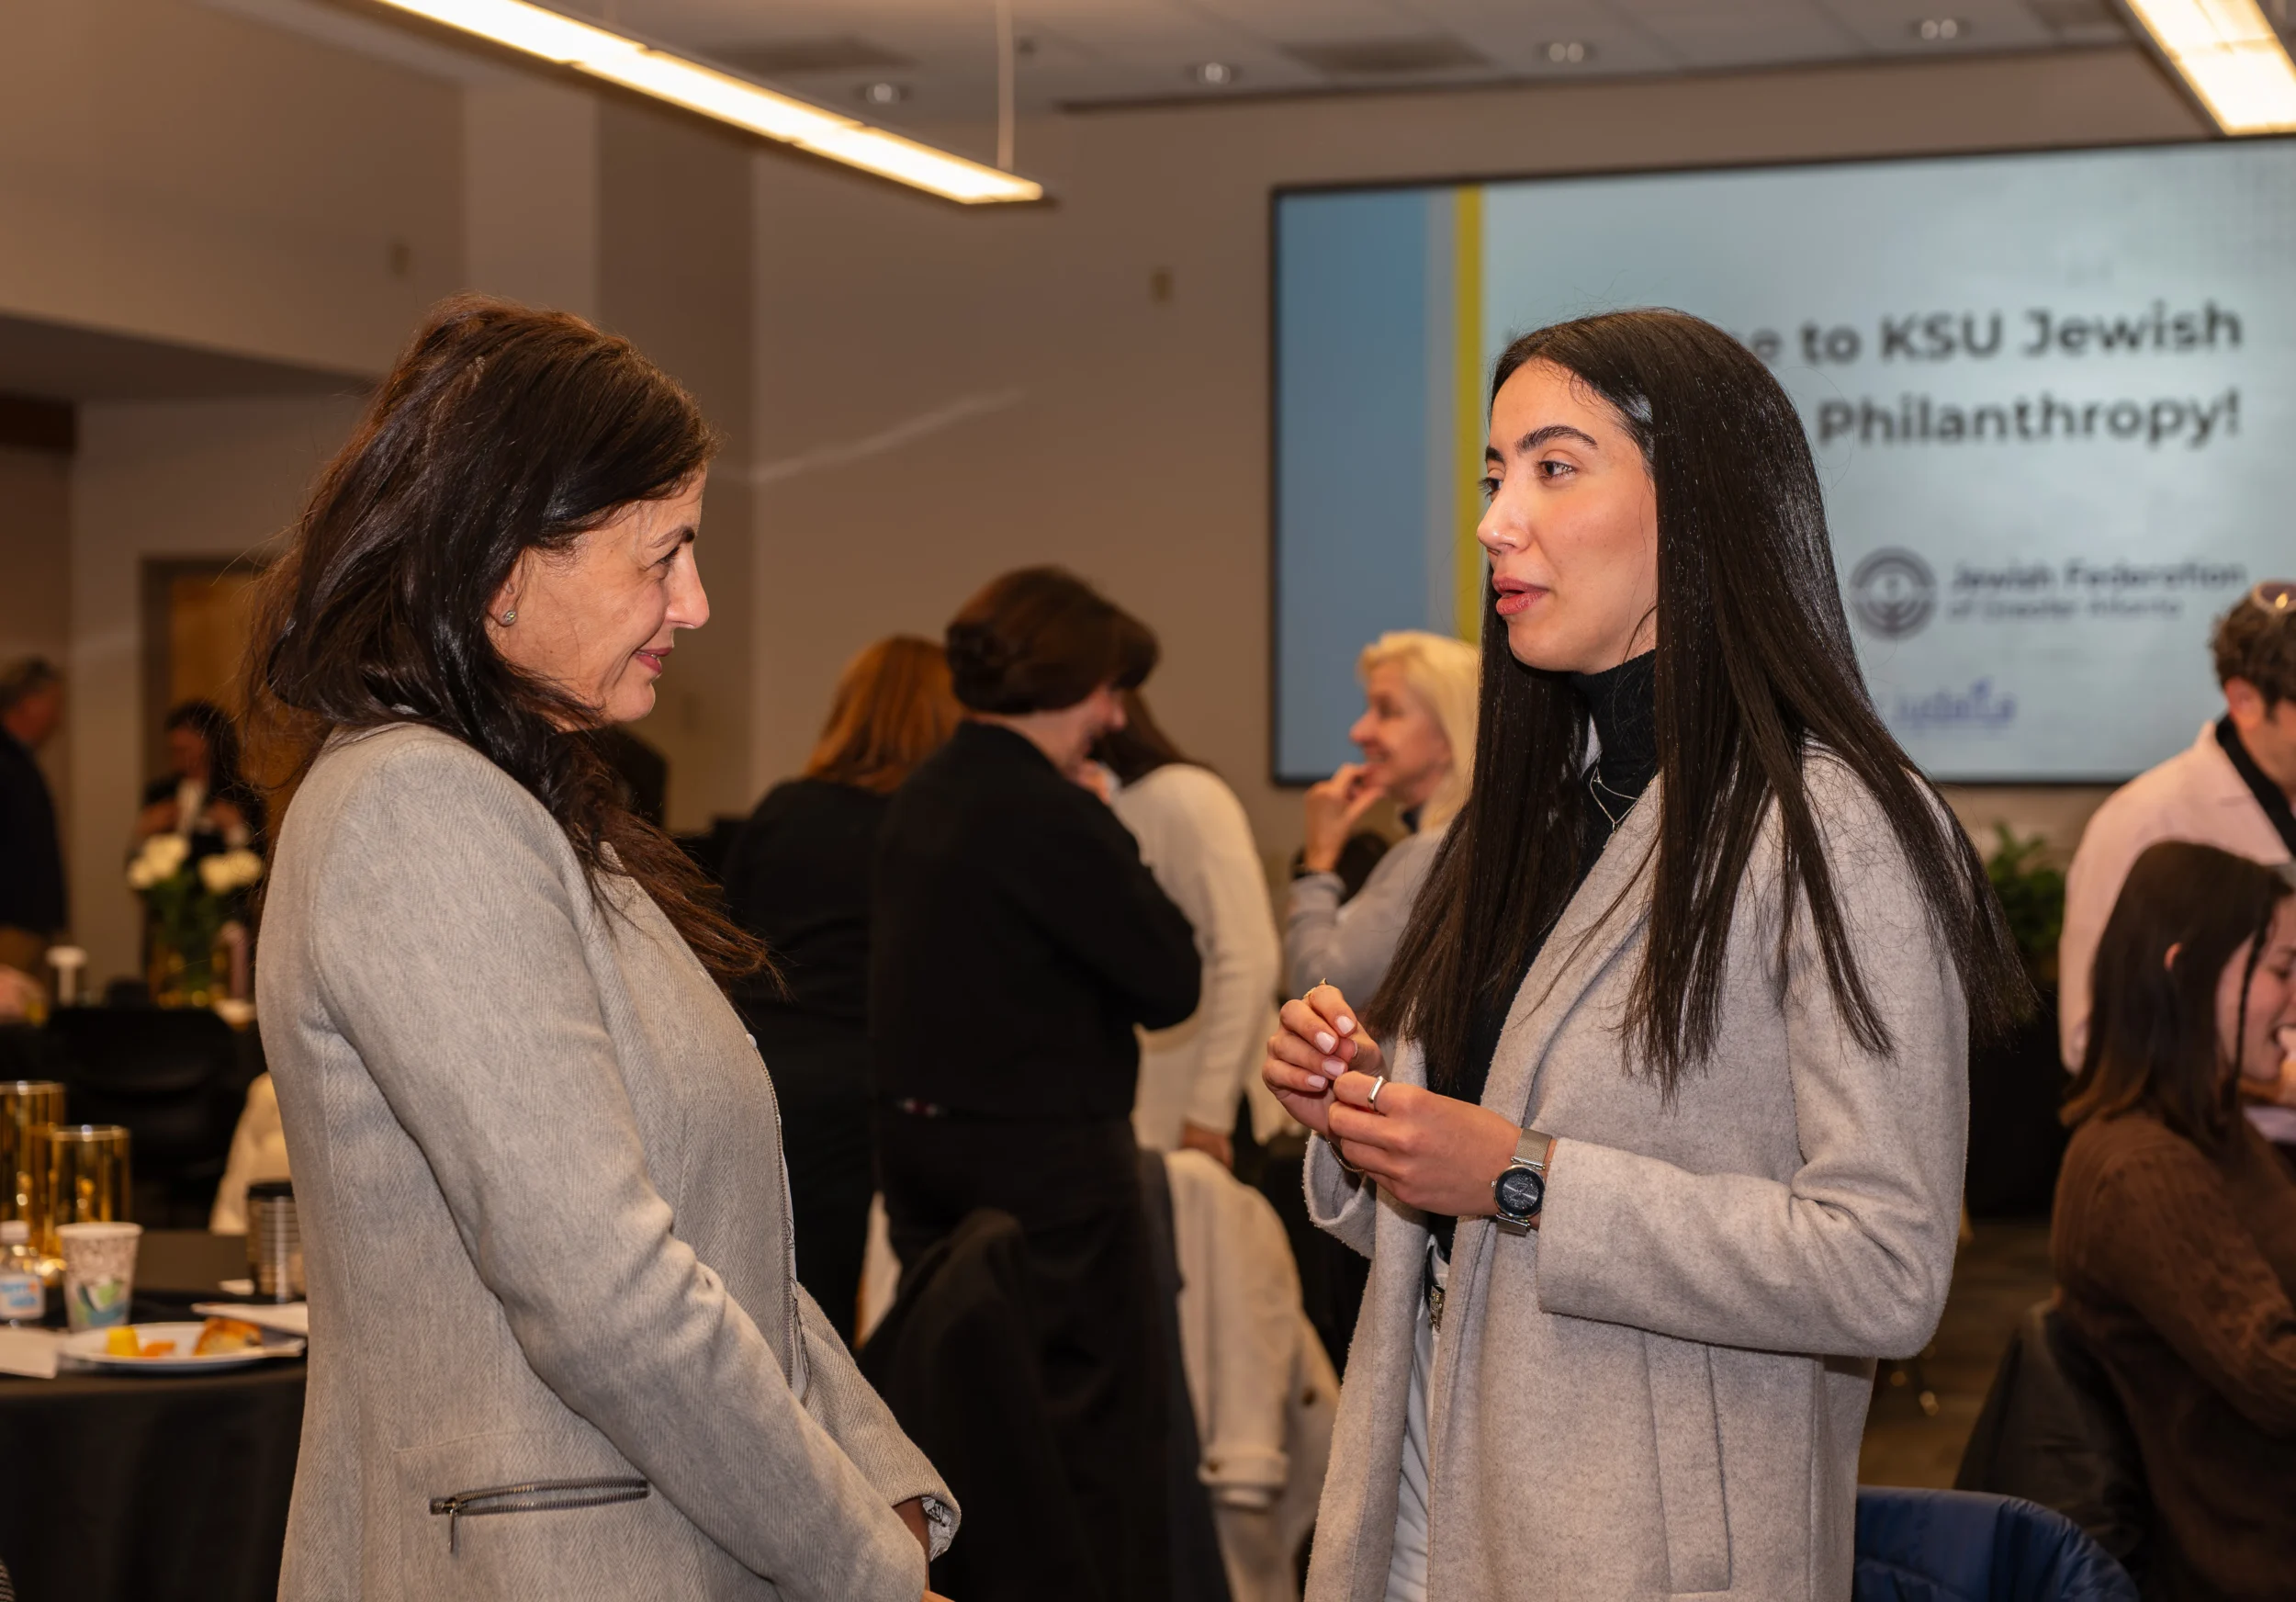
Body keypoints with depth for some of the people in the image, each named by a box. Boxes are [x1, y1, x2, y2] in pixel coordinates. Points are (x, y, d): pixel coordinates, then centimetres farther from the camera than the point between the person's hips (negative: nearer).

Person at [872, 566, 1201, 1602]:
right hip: (1049, 1163, -9)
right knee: (1101, 1438, 1)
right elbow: (1171, 984, -15)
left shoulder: (919, 801, 8)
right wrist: (1113, 843, -5)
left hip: (920, 1143, 9)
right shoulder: (1051, 814, -19)